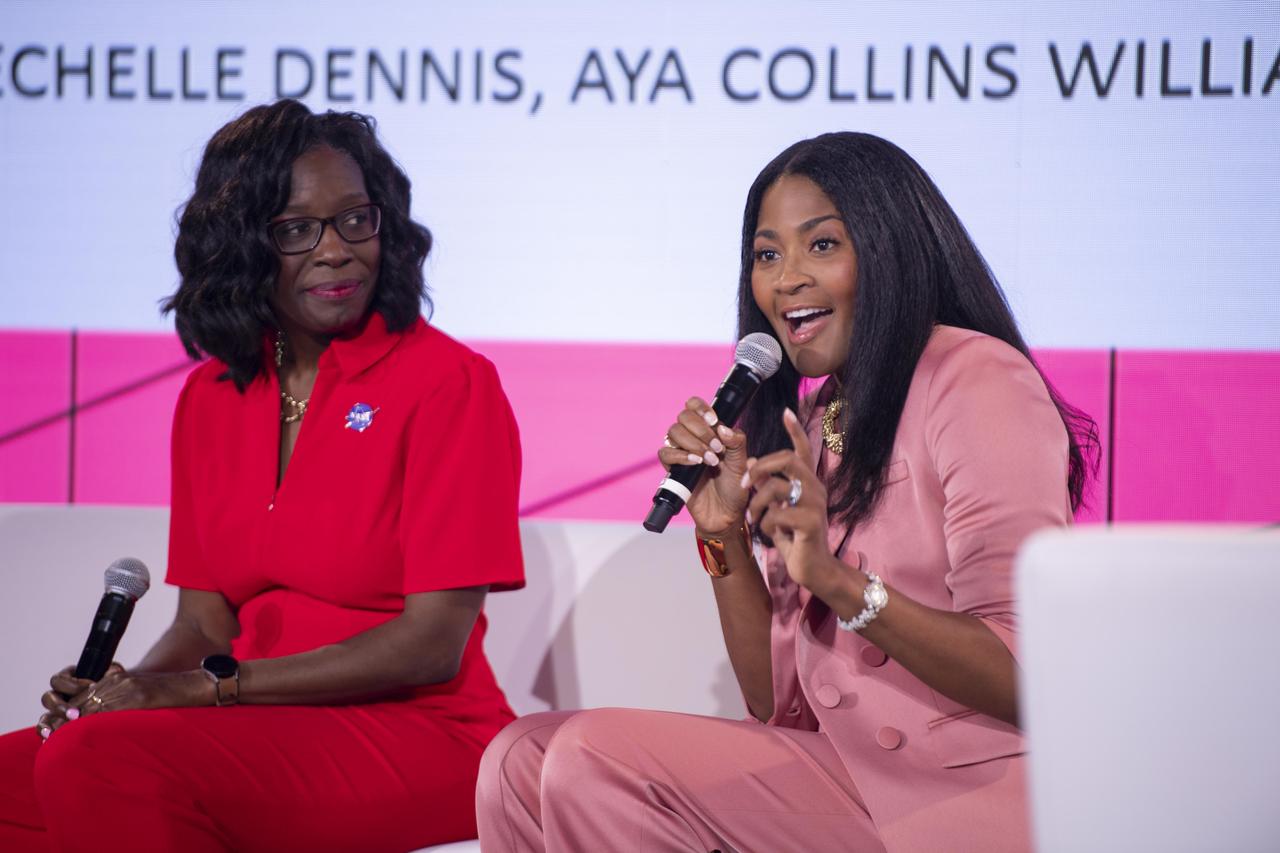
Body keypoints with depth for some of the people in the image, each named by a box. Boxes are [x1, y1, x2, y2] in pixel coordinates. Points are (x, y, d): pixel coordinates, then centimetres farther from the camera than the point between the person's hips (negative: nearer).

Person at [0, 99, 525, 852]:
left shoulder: (447, 382, -6)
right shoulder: (210, 396, 13)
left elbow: (433, 644, -12)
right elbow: (205, 621, 12)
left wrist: (205, 686, -17)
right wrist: (126, 686, -11)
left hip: (417, 736, -6)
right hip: (257, 733, 6)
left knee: (103, 760, -28)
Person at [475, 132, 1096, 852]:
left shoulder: (977, 381, -8)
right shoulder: (817, 421, 14)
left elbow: (1032, 678, -17)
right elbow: (781, 705, 12)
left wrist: (837, 582, -26)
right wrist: (725, 536, -1)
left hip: (987, 792, -7)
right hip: (857, 779, 7)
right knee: (525, 763, -7)